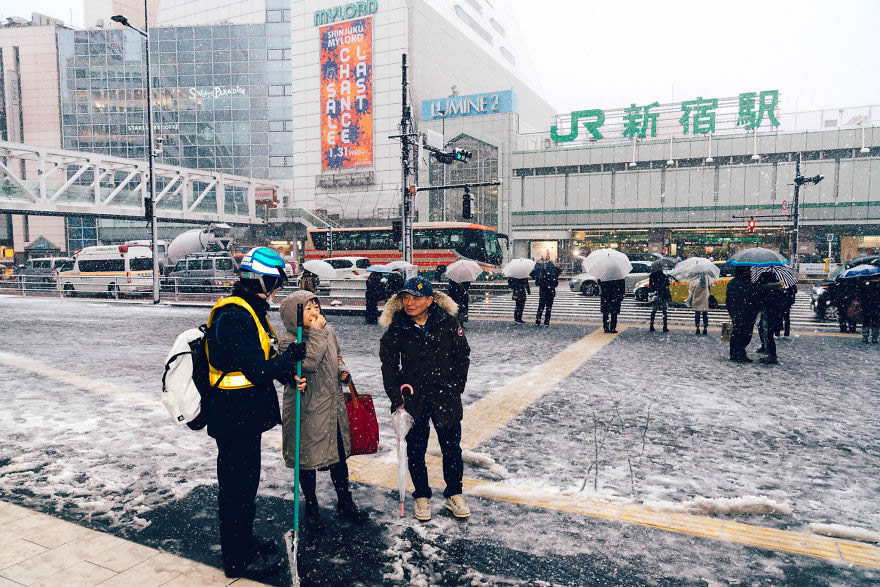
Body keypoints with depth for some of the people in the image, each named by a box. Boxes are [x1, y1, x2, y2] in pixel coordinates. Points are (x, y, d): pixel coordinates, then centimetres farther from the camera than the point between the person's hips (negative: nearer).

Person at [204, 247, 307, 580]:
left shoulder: (250, 311, 11)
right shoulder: (235, 317, -24)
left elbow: (262, 360, 14)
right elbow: (256, 370, -28)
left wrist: (288, 374, -1)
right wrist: (292, 358, -15)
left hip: (244, 415, 10)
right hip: (235, 417, -10)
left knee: (245, 481, 23)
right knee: (238, 487, 4)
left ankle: (243, 540, 41)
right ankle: (238, 560, 21)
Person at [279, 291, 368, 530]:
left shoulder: (329, 331, 4)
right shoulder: (288, 340, -14)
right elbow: (309, 362, -30)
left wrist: (342, 371, 1)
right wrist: (316, 332, -26)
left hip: (333, 406, 5)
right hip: (306, 412, -5)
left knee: (339, 457, 15)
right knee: (308, 460, 9)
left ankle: (345, 504, 32)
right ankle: (311, 508, 30)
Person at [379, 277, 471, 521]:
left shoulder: (448, 323, -8)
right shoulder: (396, 329, -8)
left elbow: (462, 356, 3)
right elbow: (389, 367, -2)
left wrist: (455, 389, 1)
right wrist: (397, 399, -8)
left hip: (445, 398, 0)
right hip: (412, 399, 0)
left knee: (451, 448, 11)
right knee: (415, 451, 11)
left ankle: (454, 494, 32)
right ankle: (422, 496, 32)